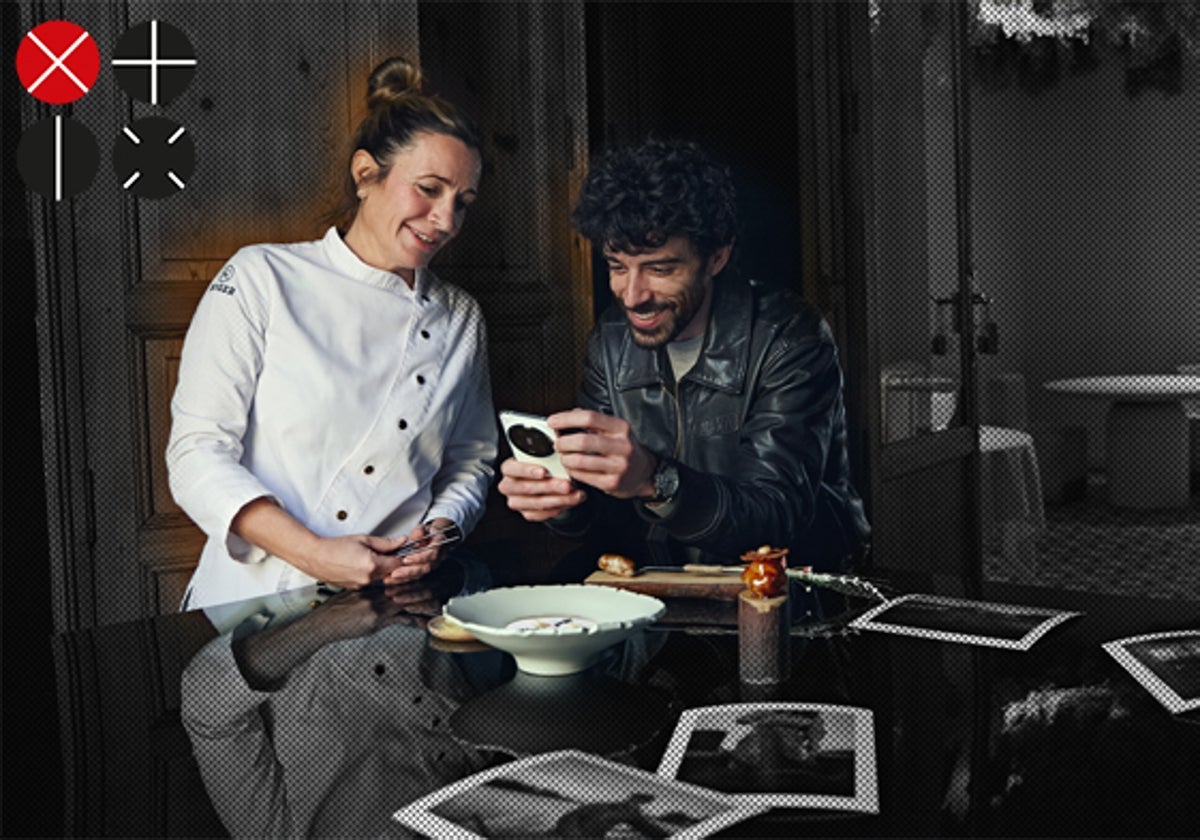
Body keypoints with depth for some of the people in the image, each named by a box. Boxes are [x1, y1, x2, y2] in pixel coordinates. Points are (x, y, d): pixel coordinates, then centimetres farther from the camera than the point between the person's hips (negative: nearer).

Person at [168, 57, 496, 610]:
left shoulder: (461, 320, 13)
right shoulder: (261, 279, 1)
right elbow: (198, 451, -3)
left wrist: (438, 534, -2)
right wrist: (312, 553, -13)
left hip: (386, 613, 3)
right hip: (249, 601, -2)